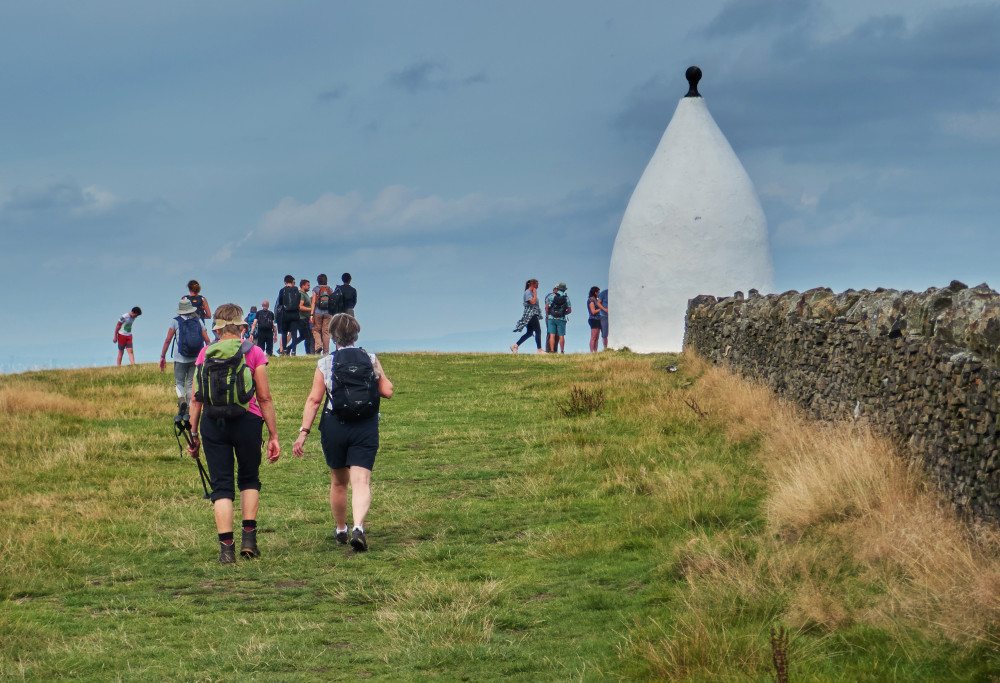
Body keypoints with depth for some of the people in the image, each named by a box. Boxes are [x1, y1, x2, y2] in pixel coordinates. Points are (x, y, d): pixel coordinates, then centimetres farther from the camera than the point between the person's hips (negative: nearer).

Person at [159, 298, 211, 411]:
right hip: (196, 359, 2)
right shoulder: (199, 321, 6)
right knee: (191, 384, 9)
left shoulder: (175, 321, -1)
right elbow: (207, 340, 3)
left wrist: (163, 357, 3)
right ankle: (189, 409, 3)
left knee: (179, 382, 8)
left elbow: (167, 340, -3)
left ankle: (181, 399, -21)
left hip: (180, 358, -2)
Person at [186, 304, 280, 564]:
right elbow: (265, 398, -2)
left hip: (213, 423, 1)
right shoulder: (253, 353, -2)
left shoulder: (205, 354, 4)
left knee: (221, 486, 4)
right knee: (249, 480, 19)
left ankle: (226, 546, -3)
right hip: (246, 421, -1)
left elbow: (196, 399, 4)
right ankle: (249, 536, 8)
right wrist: (273, 435, 2)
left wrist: (194, 433, 11)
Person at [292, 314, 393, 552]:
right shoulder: (371, 360, 0)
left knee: (338, 482, 19)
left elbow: (314, 400, -7)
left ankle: (341, 530, 34)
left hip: (334, 426, 0)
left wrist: (303, 432, -6)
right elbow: (387, 391, 2)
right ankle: (358, 527, -31)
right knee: (360, 481, -7)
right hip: (366, 427, 0)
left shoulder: (325, 364, -2)